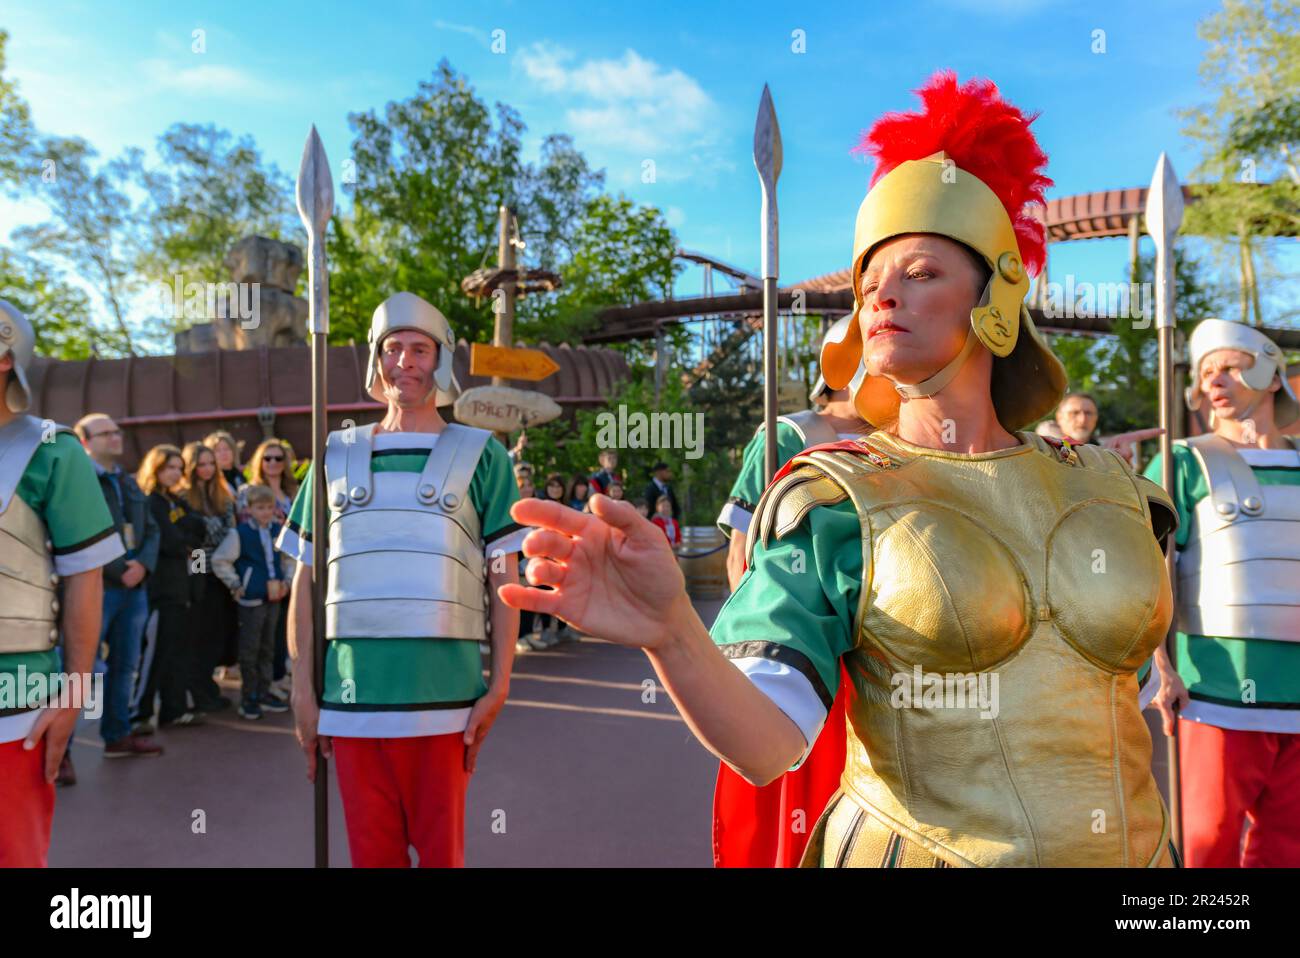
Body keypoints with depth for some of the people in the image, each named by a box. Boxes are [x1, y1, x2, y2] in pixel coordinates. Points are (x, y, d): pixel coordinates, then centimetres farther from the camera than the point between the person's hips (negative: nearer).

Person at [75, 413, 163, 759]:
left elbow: (151, 530, 15)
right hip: (97, 587, -7)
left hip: (135, 587, 7)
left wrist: (142, 565, -3)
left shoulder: (129, 483, 18)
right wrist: (118, 571, -16)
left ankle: (118, 735, 25)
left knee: (125, 664, 14)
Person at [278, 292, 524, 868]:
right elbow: (306, 582, 13)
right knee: (370, 850, 11)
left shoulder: (479, 455, 5)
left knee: (441, 848, 8)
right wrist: (302, 691, 7)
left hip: (445, 697, -2)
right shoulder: (337, 456, 12)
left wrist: (498, 688, -4)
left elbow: (503, 580, 2)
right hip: (350, 697, 2)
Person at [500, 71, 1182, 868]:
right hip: (918, 847, -3)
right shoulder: (836, 503, -12)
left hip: (1120, 846, 4)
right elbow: (765, 744, -24)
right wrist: (670, 632, -40)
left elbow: (1123, 695, 14)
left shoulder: (1108, 492, -1)